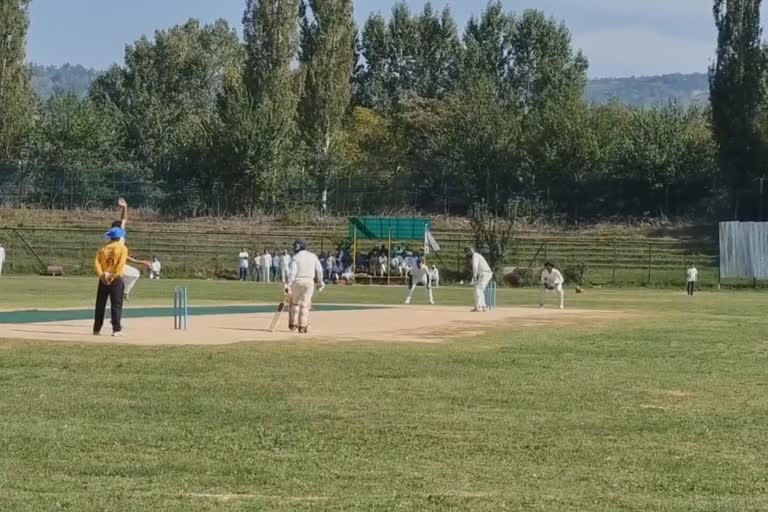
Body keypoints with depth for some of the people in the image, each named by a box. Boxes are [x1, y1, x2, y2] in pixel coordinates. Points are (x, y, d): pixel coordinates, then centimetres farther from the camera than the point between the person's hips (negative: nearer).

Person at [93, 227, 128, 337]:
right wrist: (114, 276, -15)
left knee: (100, 305, 8)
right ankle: (116, 330, -5)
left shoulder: (103, 249, 14)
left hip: (103, 279, 4)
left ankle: (97, 329, 9)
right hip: (116, 279, -4)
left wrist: (102, 275, -8)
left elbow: (96, 263, 0)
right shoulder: (122, 248, 0)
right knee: (116, 305, -2)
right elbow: (121, 264, -14)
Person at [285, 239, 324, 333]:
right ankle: (302, 326, 0)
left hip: (297, 281, -2)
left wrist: (288, 286, -14)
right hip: (309, 281, 2)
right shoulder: (313, 256, 7)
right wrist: (320, 282, 15)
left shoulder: (295, 257, -3)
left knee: (295, 302, 16)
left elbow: (292, 273, -12)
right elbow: (319, 270, 5)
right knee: (305, 305, 5)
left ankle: (293, 324, 17)